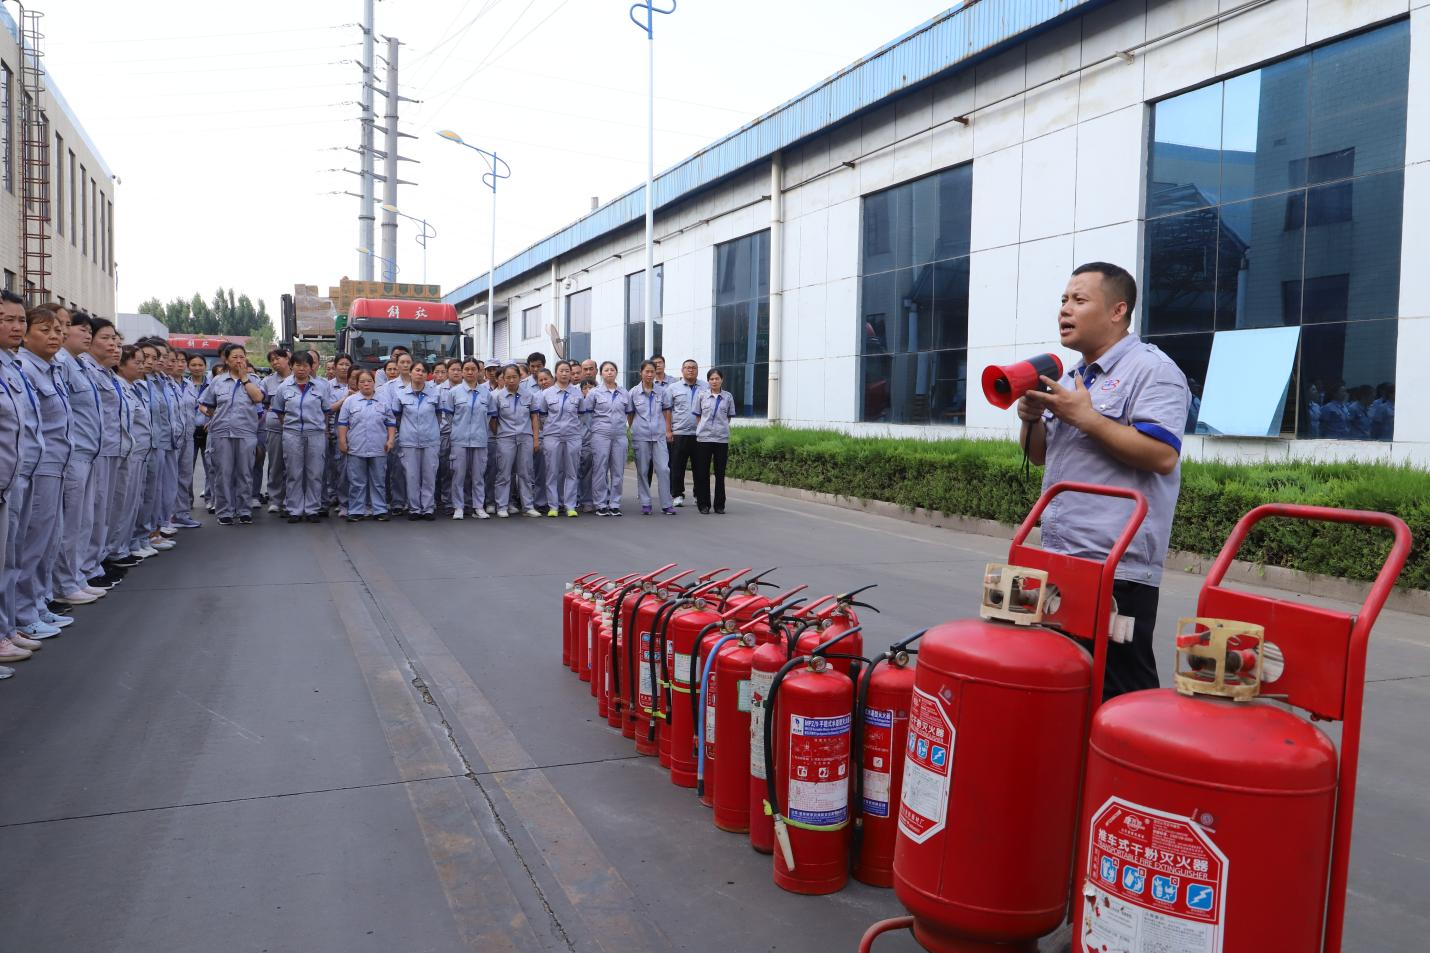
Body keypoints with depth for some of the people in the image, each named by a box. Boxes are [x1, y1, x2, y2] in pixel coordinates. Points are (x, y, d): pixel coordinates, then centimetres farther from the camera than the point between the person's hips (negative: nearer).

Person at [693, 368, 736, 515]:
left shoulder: (728, 397, 6)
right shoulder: (701, 395, 4)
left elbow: (728, 417, 14)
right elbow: (697, 417, 9)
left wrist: (720, 428, 6)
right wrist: (704, 428, 2)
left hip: (722, 438, 1)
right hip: (703, 438, -1)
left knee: (720, 473, 4)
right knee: (703, 472, 1)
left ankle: (719, 505, 12)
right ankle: (703, 504, 9)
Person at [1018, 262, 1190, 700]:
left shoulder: (1152, 371, -8)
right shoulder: (1070, 377, 18)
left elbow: (1162, 455, -21)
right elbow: (1040, 456, 22)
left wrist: (1085, 416, -18)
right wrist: (1033, 418, 2)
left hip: (1118, 570, -9)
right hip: (1059, 564, 9)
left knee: (1120, 691, -1)